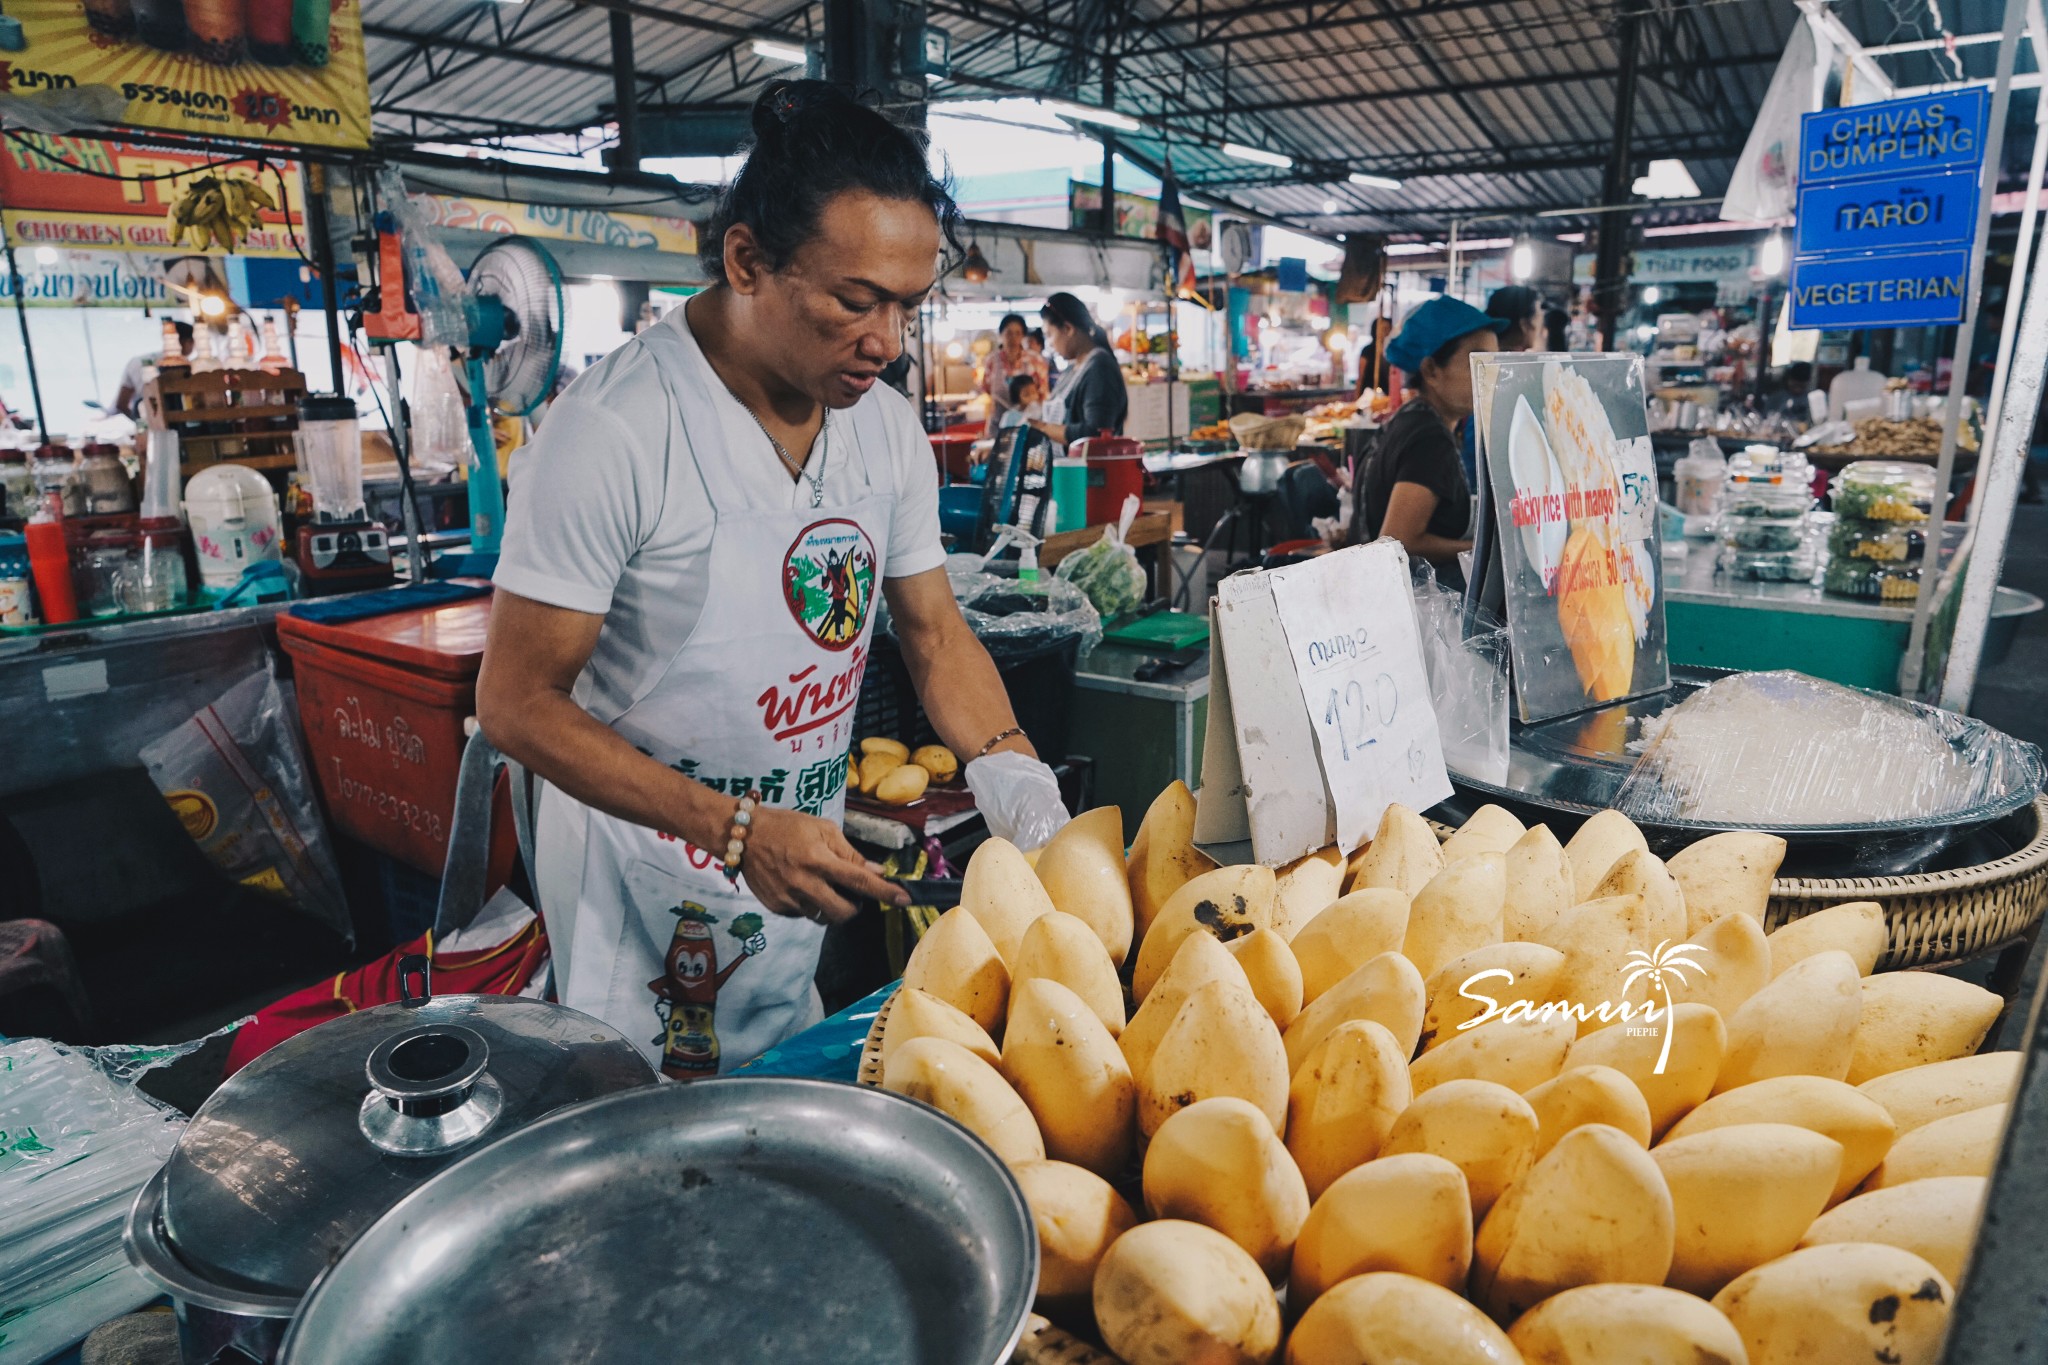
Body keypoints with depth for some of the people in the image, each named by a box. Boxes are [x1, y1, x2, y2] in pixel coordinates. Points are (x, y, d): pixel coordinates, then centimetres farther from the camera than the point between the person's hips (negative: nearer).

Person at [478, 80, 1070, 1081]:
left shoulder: (886, 425, -3)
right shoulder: (615, 430, -23)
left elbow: (932, 629, 6)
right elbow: (517, 701, -19)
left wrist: (1004, 763, -12)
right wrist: (736, 832, -27)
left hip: (802, 851, 6)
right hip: (646, 868, -5)